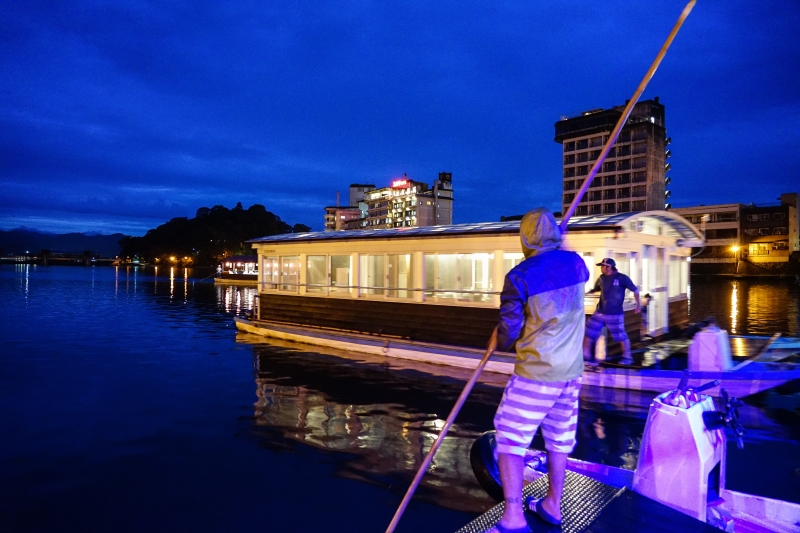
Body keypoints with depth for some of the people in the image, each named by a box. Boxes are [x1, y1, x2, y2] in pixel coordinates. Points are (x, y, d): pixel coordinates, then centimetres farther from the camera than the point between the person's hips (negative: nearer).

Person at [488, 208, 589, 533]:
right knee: (559, 437, 18)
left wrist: (498, 342, 8)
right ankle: (553, 506, 33)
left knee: (510, 438, 4)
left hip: (536, 372, -6)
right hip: (571, 369, 7)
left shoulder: (519, 276, -16)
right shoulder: (577, 263, 0)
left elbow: (509, 330, -13)